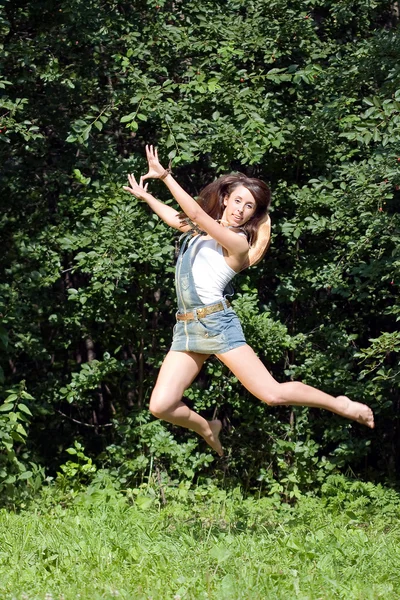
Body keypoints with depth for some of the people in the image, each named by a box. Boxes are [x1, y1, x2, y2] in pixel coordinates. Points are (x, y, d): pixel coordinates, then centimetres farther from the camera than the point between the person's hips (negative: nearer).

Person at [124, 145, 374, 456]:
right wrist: (146, 196, 44)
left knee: (273, 394, -10)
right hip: (186, 328, 6)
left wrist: (165, 176, -12)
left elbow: (196, 214, -14)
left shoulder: (237, 242, -5)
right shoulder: (201, 230, 17)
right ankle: (207, 429, 23)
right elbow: (175, 217, 39)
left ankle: (340, 405, 11)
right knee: (161, 406, -7)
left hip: (217, 323, -6)